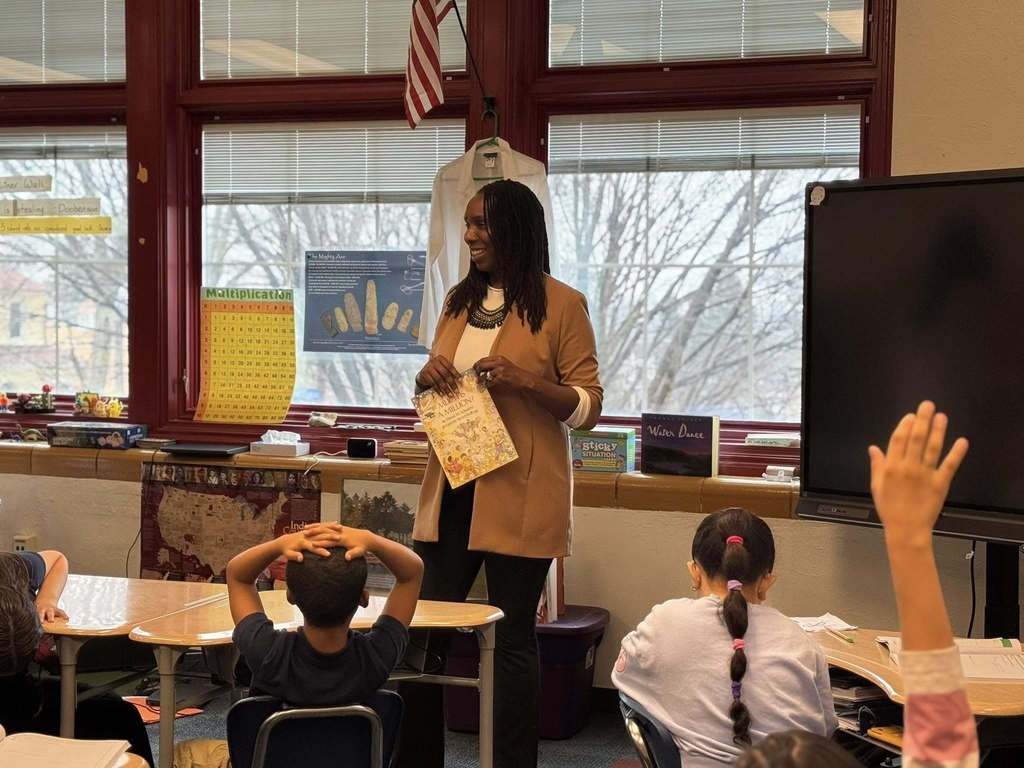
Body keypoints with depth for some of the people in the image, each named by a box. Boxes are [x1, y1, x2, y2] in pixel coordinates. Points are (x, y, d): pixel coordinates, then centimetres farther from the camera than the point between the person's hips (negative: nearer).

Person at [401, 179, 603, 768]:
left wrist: (523, 380, -22)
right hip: (452, 490, 6)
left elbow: (589, 407, -7)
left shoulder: (561, 304, -6)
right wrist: (429, 378, 0)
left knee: (512, 639, 2)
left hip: (518, 496, -6)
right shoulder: (460, 301, 13)